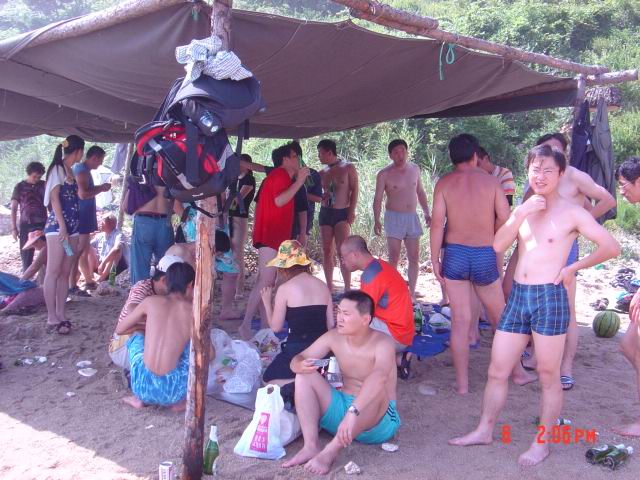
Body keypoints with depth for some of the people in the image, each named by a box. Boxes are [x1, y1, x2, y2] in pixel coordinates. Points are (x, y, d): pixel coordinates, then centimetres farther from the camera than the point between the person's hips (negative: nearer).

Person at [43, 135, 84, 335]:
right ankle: (52, 319, -7)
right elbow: (54, 198, -12)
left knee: (65, 272, 7)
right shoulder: (57, 168, -4)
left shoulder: (70, 171, 19)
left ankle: (61, 315, 11)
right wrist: (62, 226, -18)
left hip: (72, 226, 8)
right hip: (57, 225, -8)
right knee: (53, 272, -7)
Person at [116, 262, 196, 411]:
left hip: (143, 386, 1)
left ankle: (139, 398, 23)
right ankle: (179, 401, 20)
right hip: (173, 390, -1)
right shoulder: (194, 310, 4)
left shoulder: (151, 301, 5)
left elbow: (119, 330, 18)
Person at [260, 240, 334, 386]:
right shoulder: (323, 286, 6)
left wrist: (267, 302, 12)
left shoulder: (285, 288, -9)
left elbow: (275, 327, -2)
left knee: (269, 379, 17)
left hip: (297, 349, -6)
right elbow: (331, 325, 8)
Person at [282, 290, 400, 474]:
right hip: (342, 408, 5)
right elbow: (297, 359, -4)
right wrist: (301, 366, -30)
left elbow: (378, 377, -42)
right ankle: (311, 445, -23)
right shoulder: (334, 337, -5)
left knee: (377, 389, -37)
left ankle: (330, 452, -36)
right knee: (304, 376, -12)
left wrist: (353, 412, -56)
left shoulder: (382, 343, -22)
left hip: (378, 421, -5)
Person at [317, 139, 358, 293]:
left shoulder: (348, 168, 0)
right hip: (325, 212, 5)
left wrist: (352, 211, -11)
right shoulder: (322, 172, 12)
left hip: (342, 213, -5)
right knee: (327, 251, 4)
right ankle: (329, 287, 11)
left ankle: (347, 288, -10)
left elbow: (354, 190, -3)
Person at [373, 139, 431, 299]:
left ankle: (412, 294, 13)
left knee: (414, 258, 4)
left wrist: (426, 213, 10)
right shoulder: (384, 174, -5)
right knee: (394, 259, -6)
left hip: (412, 217, 4)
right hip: (394, 218, -4)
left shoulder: (414, 169, 8)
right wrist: (376, 221, -16)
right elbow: (378, 198, -6)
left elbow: (420, 192, 18)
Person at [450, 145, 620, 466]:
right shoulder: (523, 209, 13)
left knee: (548, 375, 7)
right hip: (518, 296, 5)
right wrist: (520, 214, -11)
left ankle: (543, 442, 22)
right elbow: (498, 245, 0)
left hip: (550, 298, -5)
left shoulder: (572, 213, -3)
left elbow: (611, 247, -8)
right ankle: (485, 430, 26)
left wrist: (573, 268, -4)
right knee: (497, 371, 11)